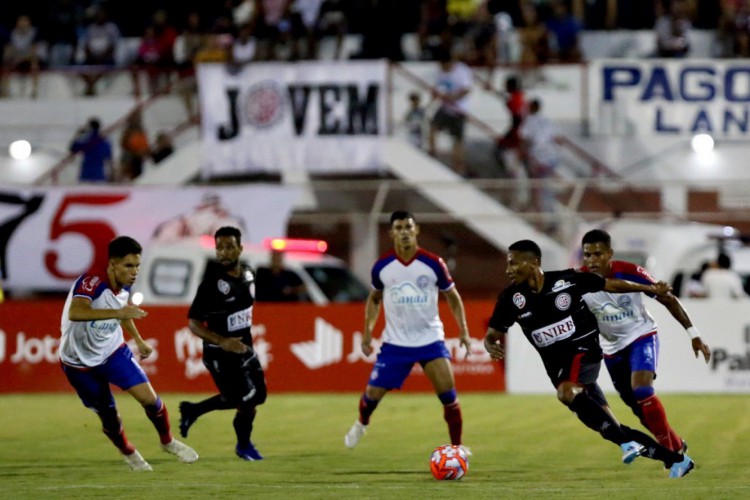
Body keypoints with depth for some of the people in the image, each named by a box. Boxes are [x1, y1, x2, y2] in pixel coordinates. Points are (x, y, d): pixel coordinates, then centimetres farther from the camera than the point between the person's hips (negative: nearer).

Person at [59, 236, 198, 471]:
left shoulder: (125, 286, -7)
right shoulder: (92, 282, -31)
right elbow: (75, 313, -52)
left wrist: (139, 340, 23)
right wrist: (119, 312, -58)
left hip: (113, 351, 5)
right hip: (79, 361, -5)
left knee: (149, 398, -8)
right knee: (109, 417, 5)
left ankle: (167, 441, 19)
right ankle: (128, 453, 36)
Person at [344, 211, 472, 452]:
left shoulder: (433, 264, -9)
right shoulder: (382, 266, -5)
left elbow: (452, 296, 4)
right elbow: (374, 298, 13)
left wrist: (463, 330, -4)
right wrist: (368, 331, 4)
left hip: (430, 339, -1)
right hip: (395, 342, 1)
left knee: (448, 394, -16)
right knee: (373, 393, 3)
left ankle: (457, 447, -3)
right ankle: (361, 424, 38)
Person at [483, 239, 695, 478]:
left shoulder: (566, 280, -10)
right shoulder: (511, 298, -2)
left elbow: (611, 285, 3)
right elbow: (492, 335, 5)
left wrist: (651, 289, 11)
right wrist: (492, 347, -19)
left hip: (584, 351, -4)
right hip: (558, 366, 4)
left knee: (566, 392, -36)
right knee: (611, 429, 4)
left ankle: (626, 442, -30)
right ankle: (676, 459, 15)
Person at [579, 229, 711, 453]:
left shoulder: (629, 273, -24)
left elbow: (668, 300, -13)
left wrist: (693, 334, -12)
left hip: (642, 337, -4)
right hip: (612, 347, 4)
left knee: (642, 391, -27)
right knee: (640, 409, 10)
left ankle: (670, 451, -16)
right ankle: (677, 447, 33)